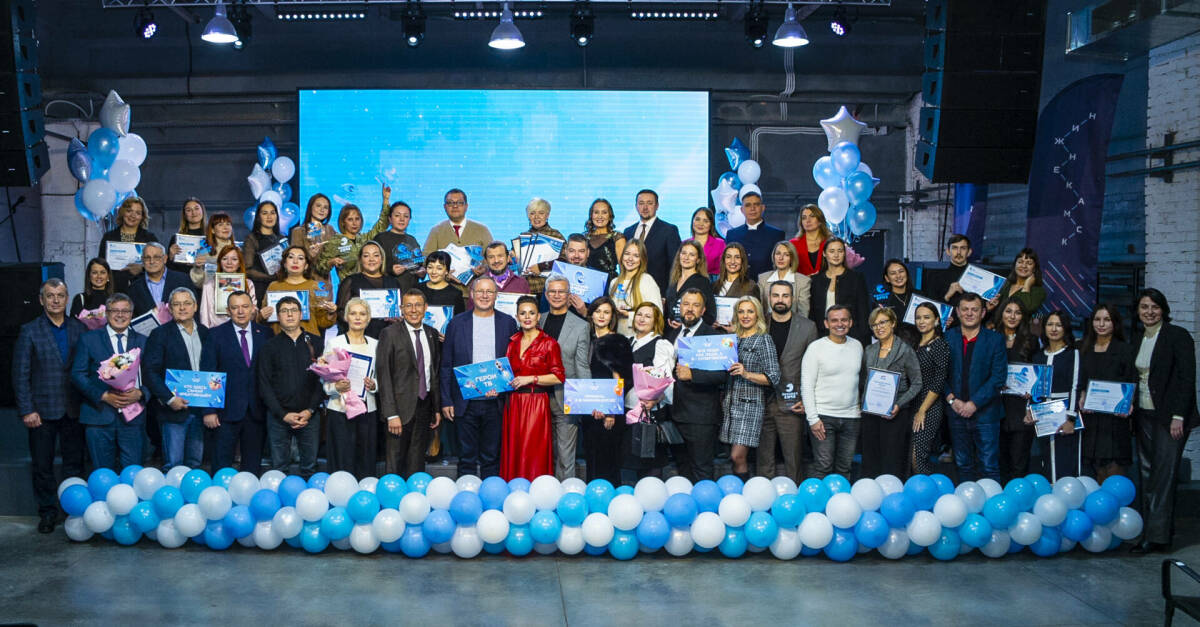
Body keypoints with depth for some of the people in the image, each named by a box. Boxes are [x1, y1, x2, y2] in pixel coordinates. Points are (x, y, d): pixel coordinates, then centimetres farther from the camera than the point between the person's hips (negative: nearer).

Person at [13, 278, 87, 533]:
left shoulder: (80, 329, 6)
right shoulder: (29, 331, 0)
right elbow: (20, 374, -2)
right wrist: (27, 410, -8)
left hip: (74, 409, 2)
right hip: (43, 410, -2)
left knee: (75, 463, 8)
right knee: (42, 466, 6)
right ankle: (48, 512, 18)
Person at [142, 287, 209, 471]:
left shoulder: (205, 333, 10)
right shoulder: (160, 334, -4)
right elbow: (149, 371, -10)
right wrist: (169, 399, -17)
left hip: (200, 407, 4)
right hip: (174, 408, -4)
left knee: (195, 461, 12)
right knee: (173, 464, -2)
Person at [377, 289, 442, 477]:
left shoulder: (432, 334, 10)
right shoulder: (389, 333, -6)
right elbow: (383, 375, -10)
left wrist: (437, 408, 11)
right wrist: (391, 414, -16)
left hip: (424, 406, 4)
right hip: (401, 407, -4)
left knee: (417, 464, 10)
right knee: (395, 465, 2)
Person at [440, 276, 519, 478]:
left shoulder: (508, 323, 5)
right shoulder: (457, 323, 4)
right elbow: (446, 365, 5)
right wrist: (446, 401, 0)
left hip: (496, 403, 0)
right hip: (465, 403, 0)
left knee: (492, 457, 8)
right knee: (467, 458, 7)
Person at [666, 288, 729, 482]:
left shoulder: (712, 336, -7)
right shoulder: (672, 334, 14)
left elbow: (723, 374, -15)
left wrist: (692, 374, -24)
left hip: (701, 415, -6)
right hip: (675, 413, 6)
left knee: (701, 469, -2)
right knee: (682, 466, 15)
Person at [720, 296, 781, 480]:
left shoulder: (764, 339, -2)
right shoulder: (733, 339, 15)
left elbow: (773, 378, -8)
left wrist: (747, 374, -19)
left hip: (751, 403, -6)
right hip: (731, 401, 6)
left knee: (737, 456, -12)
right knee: (734, 457, 6)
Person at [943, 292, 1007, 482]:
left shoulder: (995, 340, 0)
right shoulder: (947, 338, 5)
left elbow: (999, 377, -7)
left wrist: (974, 403, -13)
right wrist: (951, 399, -10)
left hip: (985, 412, -2)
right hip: (956, 413, 2)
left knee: (989, 467, 0)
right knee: (963, 466, 11)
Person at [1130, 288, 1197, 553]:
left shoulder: (1178, 335, -7)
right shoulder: (1138, 339, 13)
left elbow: (1187, 379, -11)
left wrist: (1178, 416, -17)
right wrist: (1131, 414, 11)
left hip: (1169, 416, -7)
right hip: (1144, 416, 7)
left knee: (1164, 474, -7)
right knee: (1147, 475, 7)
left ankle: (1157, 535, -5)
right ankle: (1161, 530, 14)